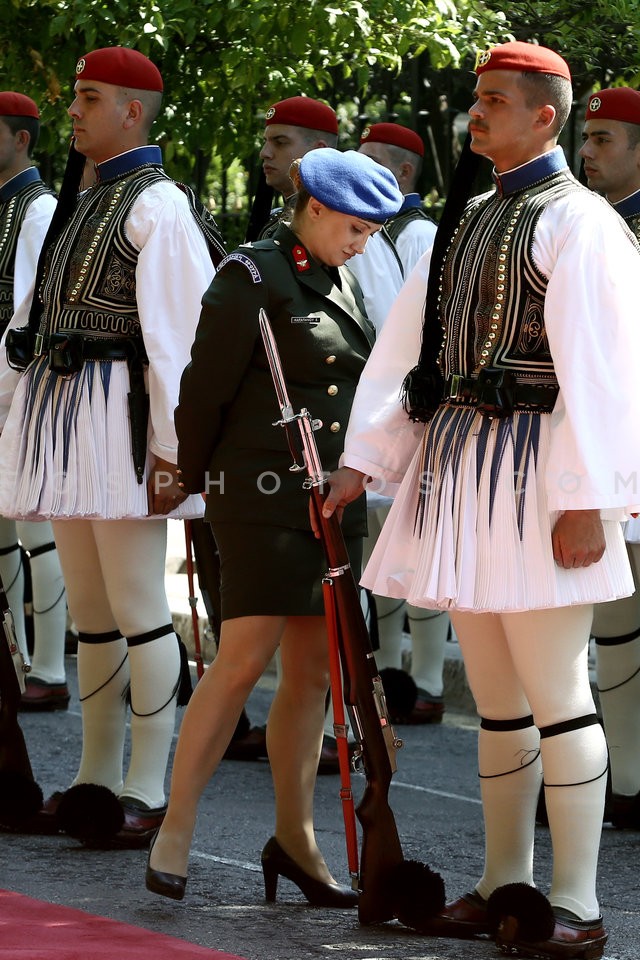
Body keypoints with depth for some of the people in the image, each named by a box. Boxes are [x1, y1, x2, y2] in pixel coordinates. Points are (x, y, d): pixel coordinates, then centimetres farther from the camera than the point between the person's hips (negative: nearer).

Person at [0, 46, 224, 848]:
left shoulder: (159, 206, -9)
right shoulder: (79, 203, 18)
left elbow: (178, 331, -15)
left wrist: (172, 445, -19)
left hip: (118, 413, -9)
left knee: (135, 608, -6)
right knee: (88, 609, 13)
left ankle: (147, 792, -2)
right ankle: (96, 780, 20)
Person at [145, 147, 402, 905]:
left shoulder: (340, 283, 16)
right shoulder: (251, 276, -9)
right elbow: (205, 388, -6)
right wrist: (194, 482, 2)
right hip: (264, 494, -8)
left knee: (313, 671, 8)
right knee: (244, 659, -14)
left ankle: (295, 840, 15)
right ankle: (175, 832, -9)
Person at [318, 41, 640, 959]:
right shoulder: (467, 221, 17)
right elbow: (407, 343, 16)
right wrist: (363, 460, 8)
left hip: (534, 476, -8)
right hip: (457, 470, 8)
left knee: (555, 694, -6)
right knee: (494, 696, 13)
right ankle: (506, 885, 21)